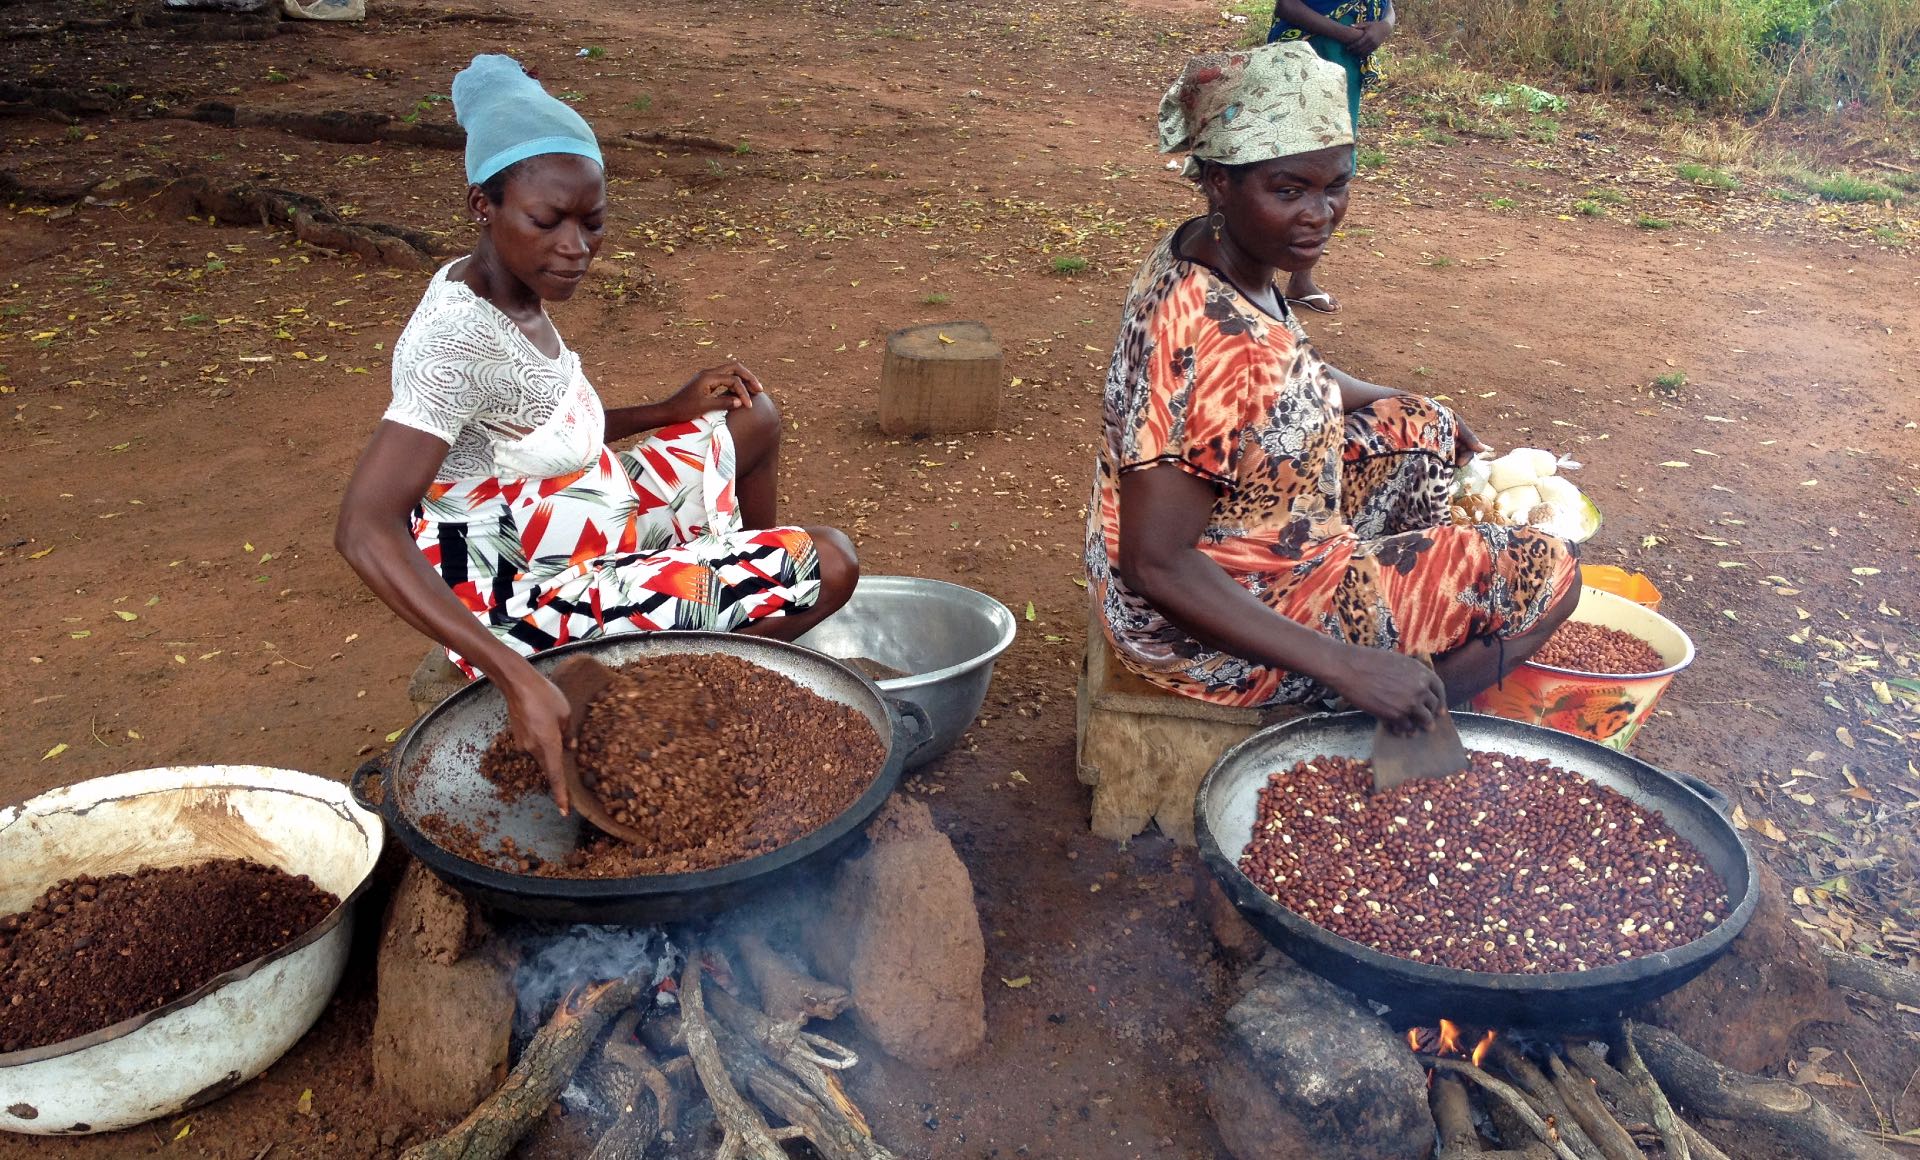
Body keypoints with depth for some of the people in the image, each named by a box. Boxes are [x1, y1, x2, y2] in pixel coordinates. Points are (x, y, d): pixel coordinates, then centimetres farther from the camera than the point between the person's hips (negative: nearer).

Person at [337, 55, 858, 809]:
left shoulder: (511, 294, -1)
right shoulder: (459, 337, -28)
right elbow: (365, 530, -38)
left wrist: (671, 411, 5)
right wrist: (517, 678, -46)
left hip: (587, 541, 9)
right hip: (530, 608, -9)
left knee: (751, 420, 20)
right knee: (828, 565, -10)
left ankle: (753, 595, 34)